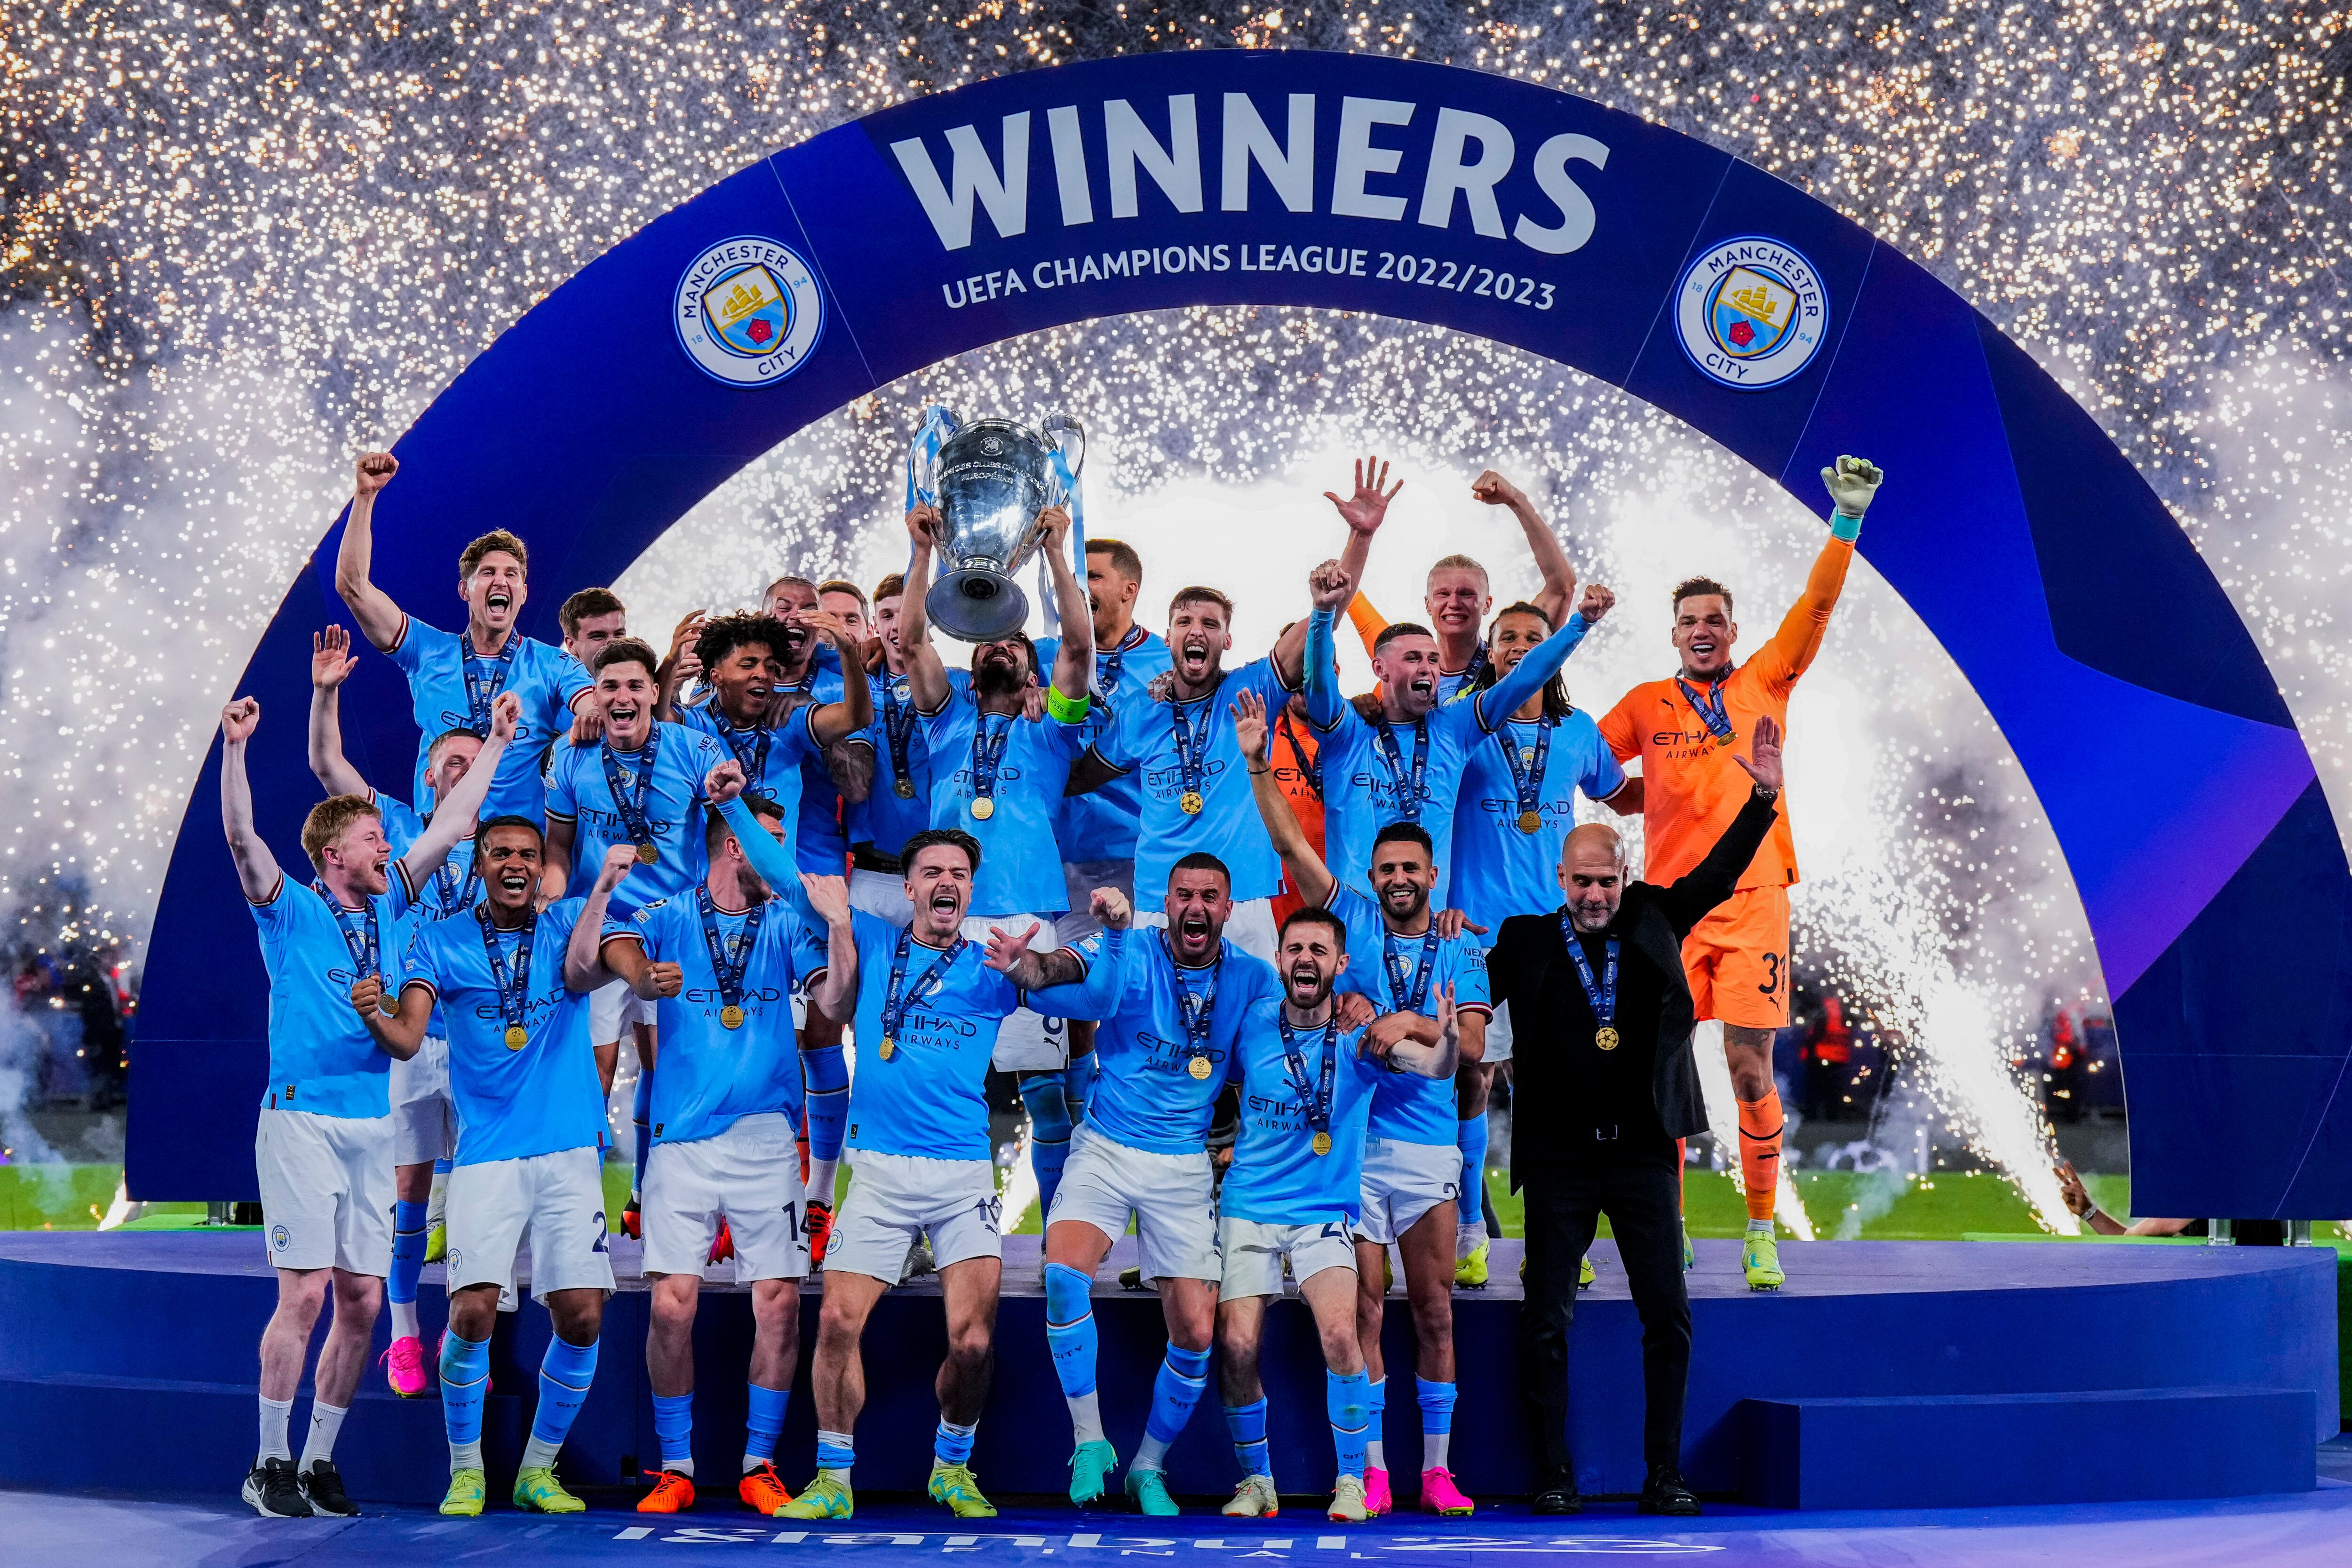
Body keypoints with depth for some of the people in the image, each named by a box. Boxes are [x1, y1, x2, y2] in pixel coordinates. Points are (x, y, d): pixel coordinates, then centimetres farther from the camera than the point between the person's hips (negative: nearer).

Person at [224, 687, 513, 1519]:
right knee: (305, 1292, -9)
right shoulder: (292, 912, -1)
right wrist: (235, 747, -26)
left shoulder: (391, 906, 13)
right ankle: (271, 1463, 1)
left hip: (373, 1123, 5)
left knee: (362, 1301, 4)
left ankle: (320, 1461, 15)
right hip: (302, 1118, -5)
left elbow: (453, 822, 17)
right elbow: (241, 836, -16)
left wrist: (497, 741, 17)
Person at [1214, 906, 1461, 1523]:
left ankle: (1351, 1480, -3)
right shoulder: (1251, 1023, -2)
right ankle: (1256, 1481, 11)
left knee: (1340, 1335, -21)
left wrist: (1448, 1035, -41)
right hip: (1248, 1209, 2)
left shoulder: (1362, 1033, -7)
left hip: (1325, 1212, -1)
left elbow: (1436, 1068, -24)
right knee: (1237, 1345, -10)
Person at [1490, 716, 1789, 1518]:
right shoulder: (1526, 940, 1)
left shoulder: (1655, 922, 6)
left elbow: (1720, 872, 4)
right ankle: (1555, 1475, 10)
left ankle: (1665, 1475, 10)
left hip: (1643, 1152, 2)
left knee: (1668, 1314, 1)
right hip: (1559, 1159, -1)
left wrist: (1764, 797, -6)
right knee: (1547, 1321, 0)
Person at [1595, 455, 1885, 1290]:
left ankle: (1762, 1234, 4)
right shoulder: (1647, 704, 10)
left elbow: (1817, 605, 0)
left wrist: (1847, 519, -9)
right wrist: (1638, 798, 5)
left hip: (1754, 901, -1)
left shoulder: (1764, 686, 9)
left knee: (1752, 1073, -4)